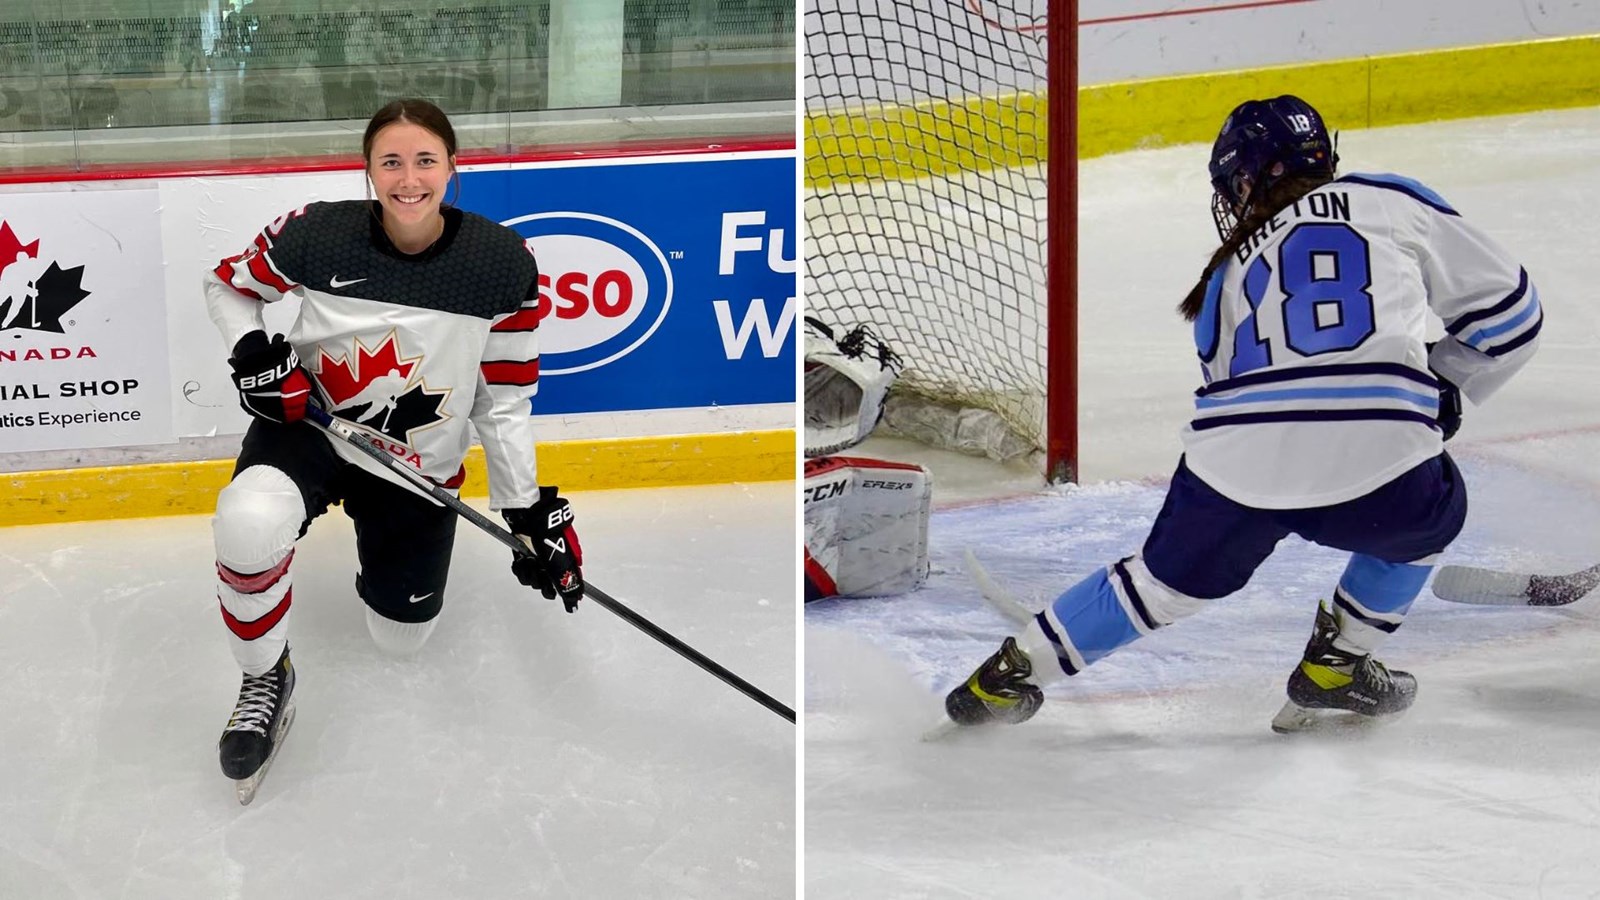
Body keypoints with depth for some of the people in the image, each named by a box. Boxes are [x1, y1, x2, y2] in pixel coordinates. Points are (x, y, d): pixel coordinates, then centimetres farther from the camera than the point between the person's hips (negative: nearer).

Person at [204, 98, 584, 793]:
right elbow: (228, 284, 2)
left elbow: (504, 400, -6)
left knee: (401, 636, 13)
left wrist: (530, 511, -8)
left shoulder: (502, 265, -16)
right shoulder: (317, 235, -19)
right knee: (249, 523, -35)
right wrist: (254, 352, -17)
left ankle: (384, 547, 49)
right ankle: (265, 678, -7)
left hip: (420, 466, 2)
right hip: (307, 427, -2)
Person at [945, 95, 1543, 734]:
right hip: (1377, 448, -3)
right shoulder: (1395, 203, 20)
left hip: (1236, 462, 3)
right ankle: (1335, 665, 30)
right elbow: (1505, 306, 20)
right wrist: (1441, 386, 35)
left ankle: (1013, 669, 34)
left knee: (1171, 578, 28)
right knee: (1428, 517, 33)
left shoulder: (1231, 267, 28)